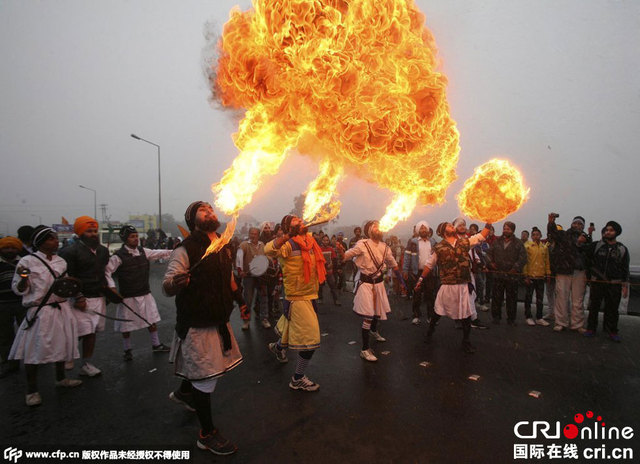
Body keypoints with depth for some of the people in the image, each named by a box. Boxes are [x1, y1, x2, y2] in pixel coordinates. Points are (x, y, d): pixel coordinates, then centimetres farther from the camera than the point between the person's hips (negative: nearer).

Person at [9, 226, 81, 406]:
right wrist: (23, 278, -27)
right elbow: (19, 290, -7)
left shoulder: (61, 261, 8)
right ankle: (32, 390, 17)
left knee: (62, 345, 16)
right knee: (35, 350, 0)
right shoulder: (28, 261, -10)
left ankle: (61, 378, 35)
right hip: (40, 312, -6)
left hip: (62, 309, 6)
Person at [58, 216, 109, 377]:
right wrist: (77, 298, -15)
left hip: (99, 297, 7)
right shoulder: (70, 252, -9)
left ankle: (86, 365, 22)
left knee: (92, 333, 11)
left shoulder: (103, 250, 12)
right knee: (83, 332, -7)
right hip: (82, 299, -6)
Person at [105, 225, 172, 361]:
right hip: (128, 296, -5)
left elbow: (159, 253, -1)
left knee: (152, 320, 14)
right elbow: (107, 272, -12)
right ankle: (127, 350, 29)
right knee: (127, 325, 9)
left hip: (145, 293, 5)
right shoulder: (118, 256, -13)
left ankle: (156, 344, 29)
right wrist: (112, 287, -20)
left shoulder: (143, 251, 2)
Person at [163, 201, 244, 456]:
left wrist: (240, 300, 20)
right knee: (205, 378, 3)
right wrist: (176, 283, -43)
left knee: (206, 368, 26)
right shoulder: (186, 249, -18)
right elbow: (167, 287, -21)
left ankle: (183, 392, 55)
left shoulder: (224, 247, 5)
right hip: (196, 325, -8)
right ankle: (207, 434, 23)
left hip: (219, 321, 8)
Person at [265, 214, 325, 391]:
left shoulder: (310, 240, 4)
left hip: (310, 295, 8)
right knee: (310, 339, -4)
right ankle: (298, 380, 15)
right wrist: (289, 234, -48)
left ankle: (278, 347, 58)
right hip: (297, 297, -8)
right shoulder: (288, 244, -18)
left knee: (294, 329, 28)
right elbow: (269, 250, -37)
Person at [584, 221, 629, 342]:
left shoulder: (622, 249, 6)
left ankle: (612, 331, 16)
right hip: (597, 282, 0)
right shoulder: (596, 245, 4)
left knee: (612, 308, 4)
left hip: (614, 284, 0)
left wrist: (625, 286, 3)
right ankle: (591, 329, 14)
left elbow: (625, 268, 6)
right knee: (594, 306, 4)